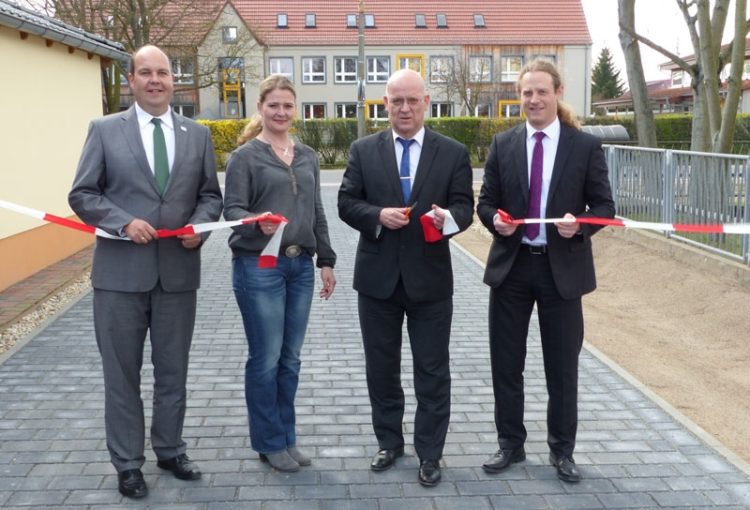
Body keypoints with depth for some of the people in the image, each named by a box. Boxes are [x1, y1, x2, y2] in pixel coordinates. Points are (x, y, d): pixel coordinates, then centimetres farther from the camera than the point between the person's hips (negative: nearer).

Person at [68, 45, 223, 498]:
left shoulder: (198, 135, 8)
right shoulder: (105, 130, 1)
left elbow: (211, 195, 12)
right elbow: (82, 194, 0)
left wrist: (200, 224, -9)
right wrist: (124, 222, -16)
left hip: (179, 270, 2)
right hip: (121, 271, -2)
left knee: (173, 371, 14)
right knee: (122, 373, 7)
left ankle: (170, 450, 32)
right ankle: (127, 463, 22)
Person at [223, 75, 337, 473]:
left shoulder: (308, 157, 13)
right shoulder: (245, 156, -3)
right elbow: (232, 209, -10)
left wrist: (326, 260, 11)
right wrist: (256, 223, -30)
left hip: (300, 266, 5)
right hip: (259, 266, -5)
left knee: (290, 358, 11)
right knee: (266, 358, 2)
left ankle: (287, 438, 25)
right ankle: (269, 442, 18)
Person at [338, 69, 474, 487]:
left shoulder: (454, 153, 1)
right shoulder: (364, 150, 4)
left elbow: (465, 207, -2)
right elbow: (347, 203, 2)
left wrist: (448, 216, -25)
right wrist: (378, 215, -18)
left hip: (430, 277, -1)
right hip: (378, 277, 2)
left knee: (432, 371, 7)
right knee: (381, 367, 14)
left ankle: (430, 453, 21)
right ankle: (389, 442, 33)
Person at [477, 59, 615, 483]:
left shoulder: (586, 145, -2)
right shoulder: (503, 144, 4)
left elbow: (604, 205, 0)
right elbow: (486, 201, 7)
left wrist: (580, 224, -21)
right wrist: (495, 220, -15)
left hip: (562, 267, -2)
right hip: (512, 265, 2)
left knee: (562, 366, 9)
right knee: (506, 363, 10)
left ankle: (562, 450, 27)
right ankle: (511, 444, 27)